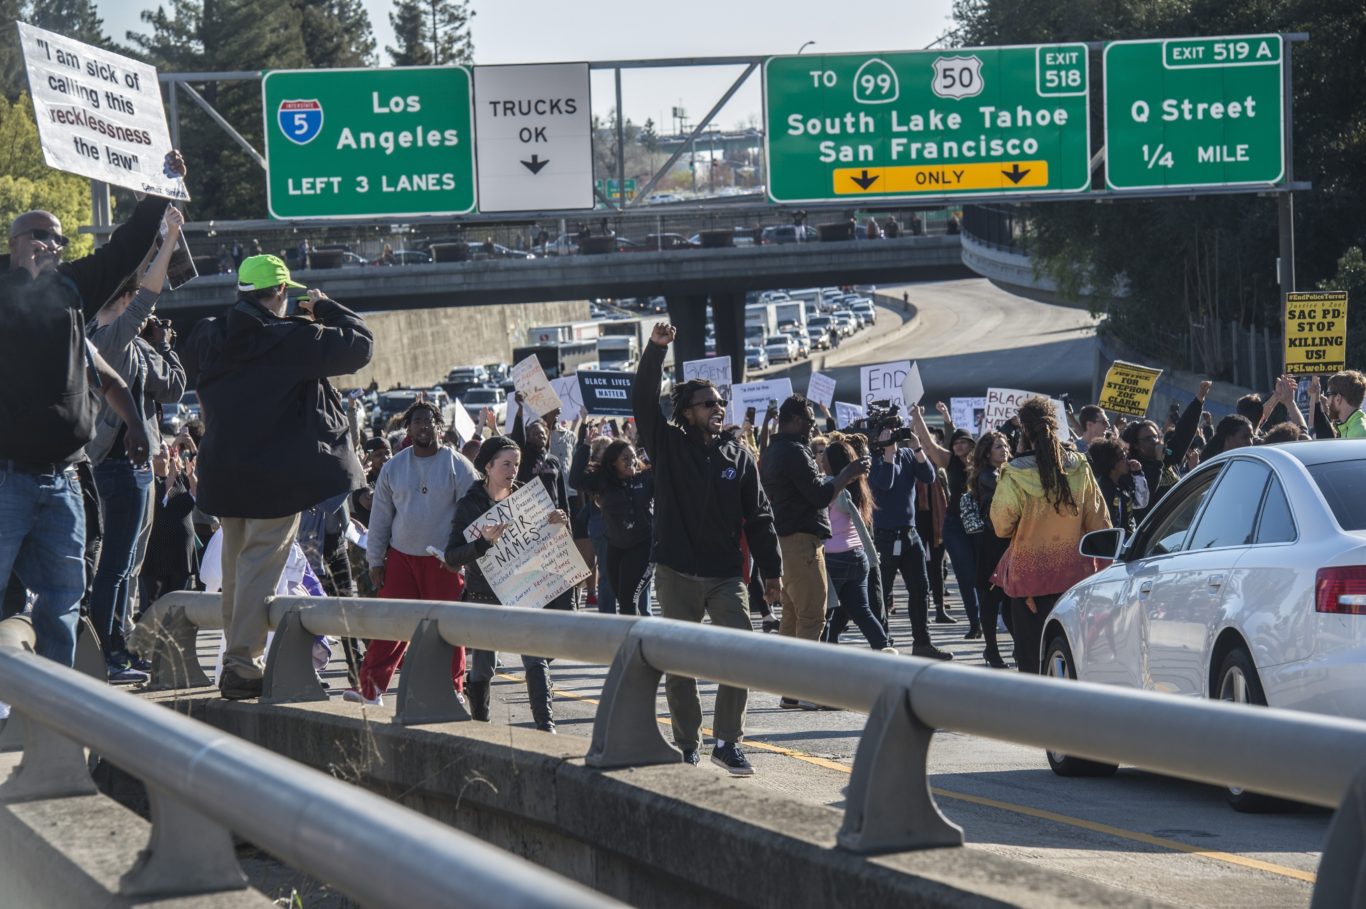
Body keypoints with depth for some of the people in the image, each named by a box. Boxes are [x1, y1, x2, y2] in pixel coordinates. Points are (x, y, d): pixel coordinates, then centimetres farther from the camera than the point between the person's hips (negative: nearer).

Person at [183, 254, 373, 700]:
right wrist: (326, 309, 6)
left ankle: (236, 658, 24)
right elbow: (359, 344, -12)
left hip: (224, 471, 7)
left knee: (235, 565, 17)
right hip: (277, 474, -7)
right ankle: (242, 665, -10)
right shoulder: (292, 339, -16)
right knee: (260, 564, -5)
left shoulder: (209, 338, 2)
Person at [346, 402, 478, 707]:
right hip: (401, 557, 3)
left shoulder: (457, 466, -1)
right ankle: (371, 689, 2)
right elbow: (380, 516, 11)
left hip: (443, 561, -2)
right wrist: (375, 561, 7)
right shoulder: (393, 468, 8)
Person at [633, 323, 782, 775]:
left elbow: (758, 517, 7)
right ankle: (687, 745, 14)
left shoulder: (738, 456, 7)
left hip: (725, 575, 1)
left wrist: (772, 571, 4)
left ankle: (728, 741, 3)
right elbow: (643, 402, -11)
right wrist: (655, 350, -21)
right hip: (676, 574, -1)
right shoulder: (668, 446, 2)